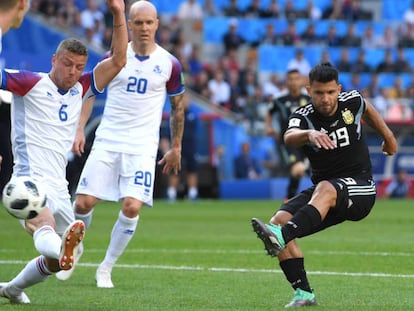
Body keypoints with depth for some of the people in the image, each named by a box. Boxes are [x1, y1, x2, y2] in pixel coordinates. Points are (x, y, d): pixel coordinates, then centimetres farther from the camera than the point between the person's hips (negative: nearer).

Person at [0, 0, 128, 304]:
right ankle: (63, 246, -71)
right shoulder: (31, 83, -1)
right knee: (44, 226, -38)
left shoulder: (80, 90, 15)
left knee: (57, 261, 11)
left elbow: (117, 61, 10)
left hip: (59, 187, 7)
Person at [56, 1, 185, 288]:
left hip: (142, 147, -1)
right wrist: (79, 129, 1)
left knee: (132, 207, -15)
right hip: (106, 142, 1)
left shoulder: (169, 64, 0)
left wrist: (176, 148, 13)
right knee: (84, 202, -6)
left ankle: (106, 269, 3)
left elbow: (178, 106, 11)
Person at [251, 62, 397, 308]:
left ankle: (281, 236, -61)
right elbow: (289, 137, -34)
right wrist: (309, 134, -56)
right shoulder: (303, 117, -9)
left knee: (326, 189, -38)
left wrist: (388, 136, 35)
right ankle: (304, 293, -13)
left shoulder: (352, 102, -4)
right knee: (279, 220, -19)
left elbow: (368, 110, 23)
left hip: (360, 189, -3)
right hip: (322, 191, 3)